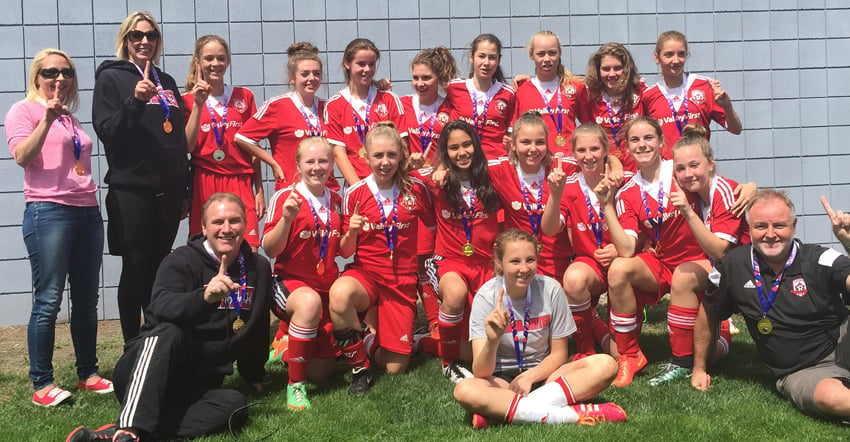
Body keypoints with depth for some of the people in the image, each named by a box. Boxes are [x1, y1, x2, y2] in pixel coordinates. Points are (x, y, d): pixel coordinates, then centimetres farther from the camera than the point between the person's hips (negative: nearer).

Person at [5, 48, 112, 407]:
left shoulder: (70, 118, 20)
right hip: (48, 214, -7)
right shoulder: (24, 110, 0)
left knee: (87, 299, 9)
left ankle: (88, 374, 17)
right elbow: (22, 156, -16)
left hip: (87, 212, 7)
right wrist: (47, 118, -23)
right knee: (48, 301, -7)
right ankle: (42, 383, 0)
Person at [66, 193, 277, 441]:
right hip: (147, 374, -4)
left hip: (196, 385, 4)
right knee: (168, 333, -36)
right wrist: (204, 297, -45)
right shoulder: (181, 261, -6)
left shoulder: (259, 269, 11)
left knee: (233, 404, -30)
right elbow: (162, 307, -27)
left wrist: (254, 375, 26)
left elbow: (257, 328, 22)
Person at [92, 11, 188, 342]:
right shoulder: (111, 77, 2)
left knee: (160, 270, 9)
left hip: (167, 191, 5)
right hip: (131, 190, -4)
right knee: (135, 271, -2)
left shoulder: (167, 82, 17)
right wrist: (135, 100, -23)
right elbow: (106, 131, -8)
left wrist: (184, 190, 16)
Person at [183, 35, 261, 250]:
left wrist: (259, 190, 6)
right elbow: (187, 146, -6)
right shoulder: (189, 100, 7)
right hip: (204, 183, -1)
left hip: (241, 183, 1)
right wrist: (198, 105, -11)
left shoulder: (244, 97, 11)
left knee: (250, 252, -11)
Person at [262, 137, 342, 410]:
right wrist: (287, 218, -28)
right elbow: (270, 250, -13)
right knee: (310, 302, -42)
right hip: (291, 282, -5)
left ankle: (288, 342, 37)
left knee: (321, 372, 2)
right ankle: (295, 385, -27)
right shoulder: (285, 198, -9)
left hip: (327, 286, 5)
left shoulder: (336, 202, 7)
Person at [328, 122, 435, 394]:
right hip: (365, 272, -1)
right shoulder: (355, 193, -6)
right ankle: (360, 369, -16)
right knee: (340, 294, -39)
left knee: (396, 367, -3)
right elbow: (345, 252, -3)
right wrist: (351, 233, -21)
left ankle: (371, 341, 34)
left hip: (403, 280, 1)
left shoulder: (416, 189, -3)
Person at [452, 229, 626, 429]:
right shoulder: (487, 296, -14)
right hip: (501, 379, -2)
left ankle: (498, 408, -31)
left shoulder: (550, 289, -9)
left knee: (606, 365, -23)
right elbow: (481, 373, -21)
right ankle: (570, 415, -32)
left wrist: (530, 376, -17)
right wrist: (492, 341, -41)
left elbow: (559, 353, 1)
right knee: (464, 390, -35)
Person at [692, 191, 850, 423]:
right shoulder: (733, 266, -3)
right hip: (800, 373, 0)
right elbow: (708, 313, 12)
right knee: (831, 398, -34)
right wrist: (699, 368, 18)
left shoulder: (819, 260, -9)